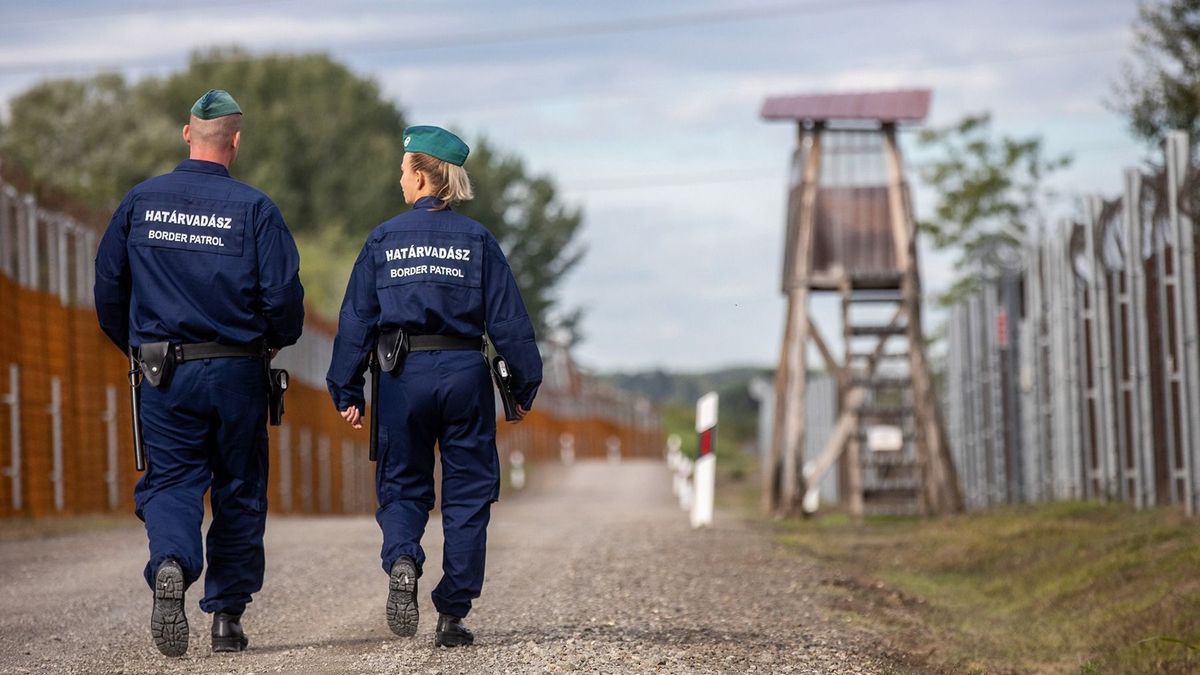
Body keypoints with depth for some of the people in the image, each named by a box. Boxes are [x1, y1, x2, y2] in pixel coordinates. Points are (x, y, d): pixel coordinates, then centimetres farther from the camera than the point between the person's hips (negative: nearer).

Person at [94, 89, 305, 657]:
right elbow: (283, 295, -11)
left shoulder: (140, 202, 2)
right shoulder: (254, 208, -6)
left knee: (169, 482, 4)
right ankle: (227, 616, 13)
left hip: (164, 375, 1)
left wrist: (137, 347, 22)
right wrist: (276, 340, 11)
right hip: (237, 373, -1)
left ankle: (170, 566, -27)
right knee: (239, 491, 11)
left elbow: (108, 288, 7)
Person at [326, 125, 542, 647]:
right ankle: (452, 615, 5)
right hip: (465, 371, 0)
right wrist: (524, 386, 7)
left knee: (402, 486, 12)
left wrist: (346, 392, 7)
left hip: (403, 376, 0)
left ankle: (401, 561, -20)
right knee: (467, 493, 7)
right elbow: (508, 320, 0)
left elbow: (356, 320, 2)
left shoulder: (383, 240, 2)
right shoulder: (476, 239, 2)